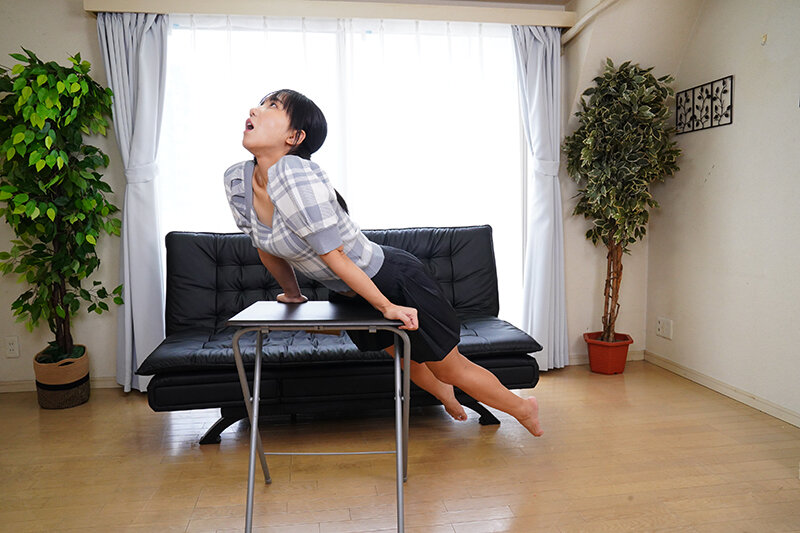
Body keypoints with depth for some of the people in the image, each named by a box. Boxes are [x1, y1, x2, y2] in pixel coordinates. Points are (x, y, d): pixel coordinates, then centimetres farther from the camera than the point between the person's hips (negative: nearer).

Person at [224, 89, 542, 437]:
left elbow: (334, 256, -28)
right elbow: (267, 248, 6)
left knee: (449, 369, 10)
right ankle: (449, 402, 62)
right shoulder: (237, 180, -9)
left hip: (395, 279, -8)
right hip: (348, 293, 8)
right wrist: (292, 294, 18)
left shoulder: (294, 176, -34)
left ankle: (524, 409, 38)